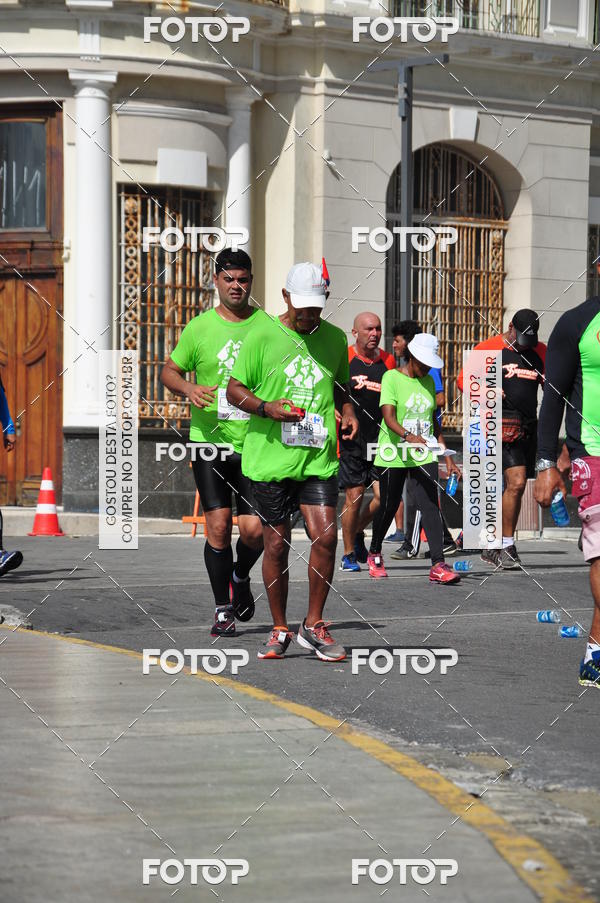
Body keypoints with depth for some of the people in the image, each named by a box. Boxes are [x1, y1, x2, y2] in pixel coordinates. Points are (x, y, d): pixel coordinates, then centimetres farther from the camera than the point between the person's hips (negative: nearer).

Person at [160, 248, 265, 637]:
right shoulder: (200, 327, 4)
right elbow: (169, 370, 11)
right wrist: (188, 388, -10)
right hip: (210, 441, 0)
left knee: (254, 529, -6)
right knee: (218, 525, -6)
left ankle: (240, 577, 27)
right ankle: (223, 608, 8)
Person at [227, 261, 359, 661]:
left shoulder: (335, 338, 11)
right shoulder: (263, 336, -2)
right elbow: (235, 390, 1)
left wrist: (348, 412, 6)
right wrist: (267, 408, -17)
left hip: (319, 458, 2)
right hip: (270, 457, -2)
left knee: (325, 537, -10)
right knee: (277, 545, 4)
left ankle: (314, 624, 6)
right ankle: (280, 631, 18)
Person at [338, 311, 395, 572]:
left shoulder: (388, 361, 9)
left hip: (380, 439, 3)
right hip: (351, 439, -3)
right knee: (354, 497, -4)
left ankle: (358, 532, 22)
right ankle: (348, 554, 12)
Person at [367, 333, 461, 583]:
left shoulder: (428, 382, 13)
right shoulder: (392, 377, -6)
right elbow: (389, 417, -18)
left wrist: (447, 456, 17)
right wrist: (408, 436, -36)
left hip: (423, 456, 4)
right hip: (394, 455, -4)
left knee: (430, 506, -10)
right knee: (389, 506, 6)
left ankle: (438, 565, -17)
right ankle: (375, 554, 31)